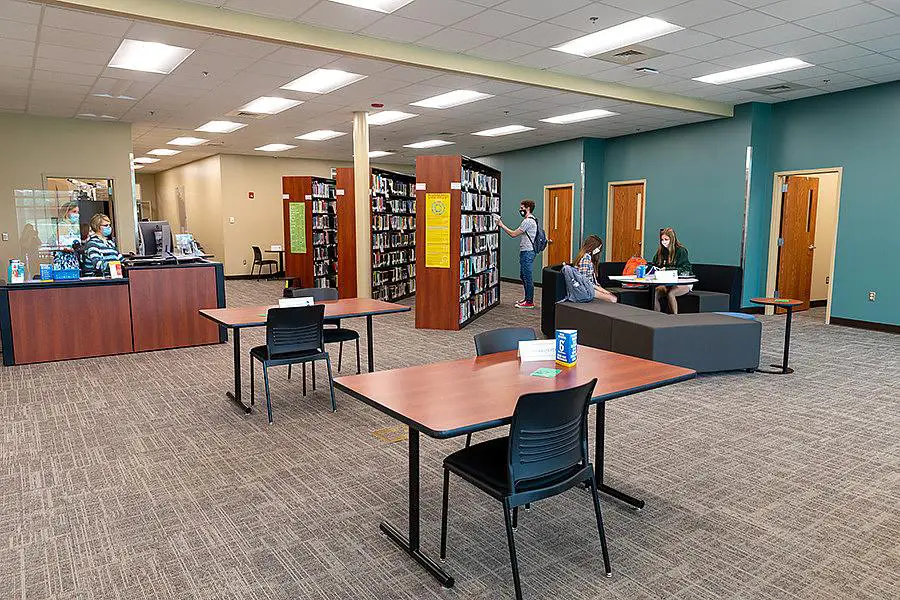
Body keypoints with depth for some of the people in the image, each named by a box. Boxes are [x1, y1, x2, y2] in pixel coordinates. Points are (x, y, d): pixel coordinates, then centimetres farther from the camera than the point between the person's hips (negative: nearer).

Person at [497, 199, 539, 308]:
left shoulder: (528, 221, -17)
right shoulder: (529, 220, 18)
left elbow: (514, 234, -17)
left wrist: (501, 225, -10)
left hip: (527, 252, -11)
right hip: (525, 251, 11)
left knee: (528, 277, -5)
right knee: (523, 276, 17)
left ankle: (529, 302, 0)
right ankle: (527, 299, 25)